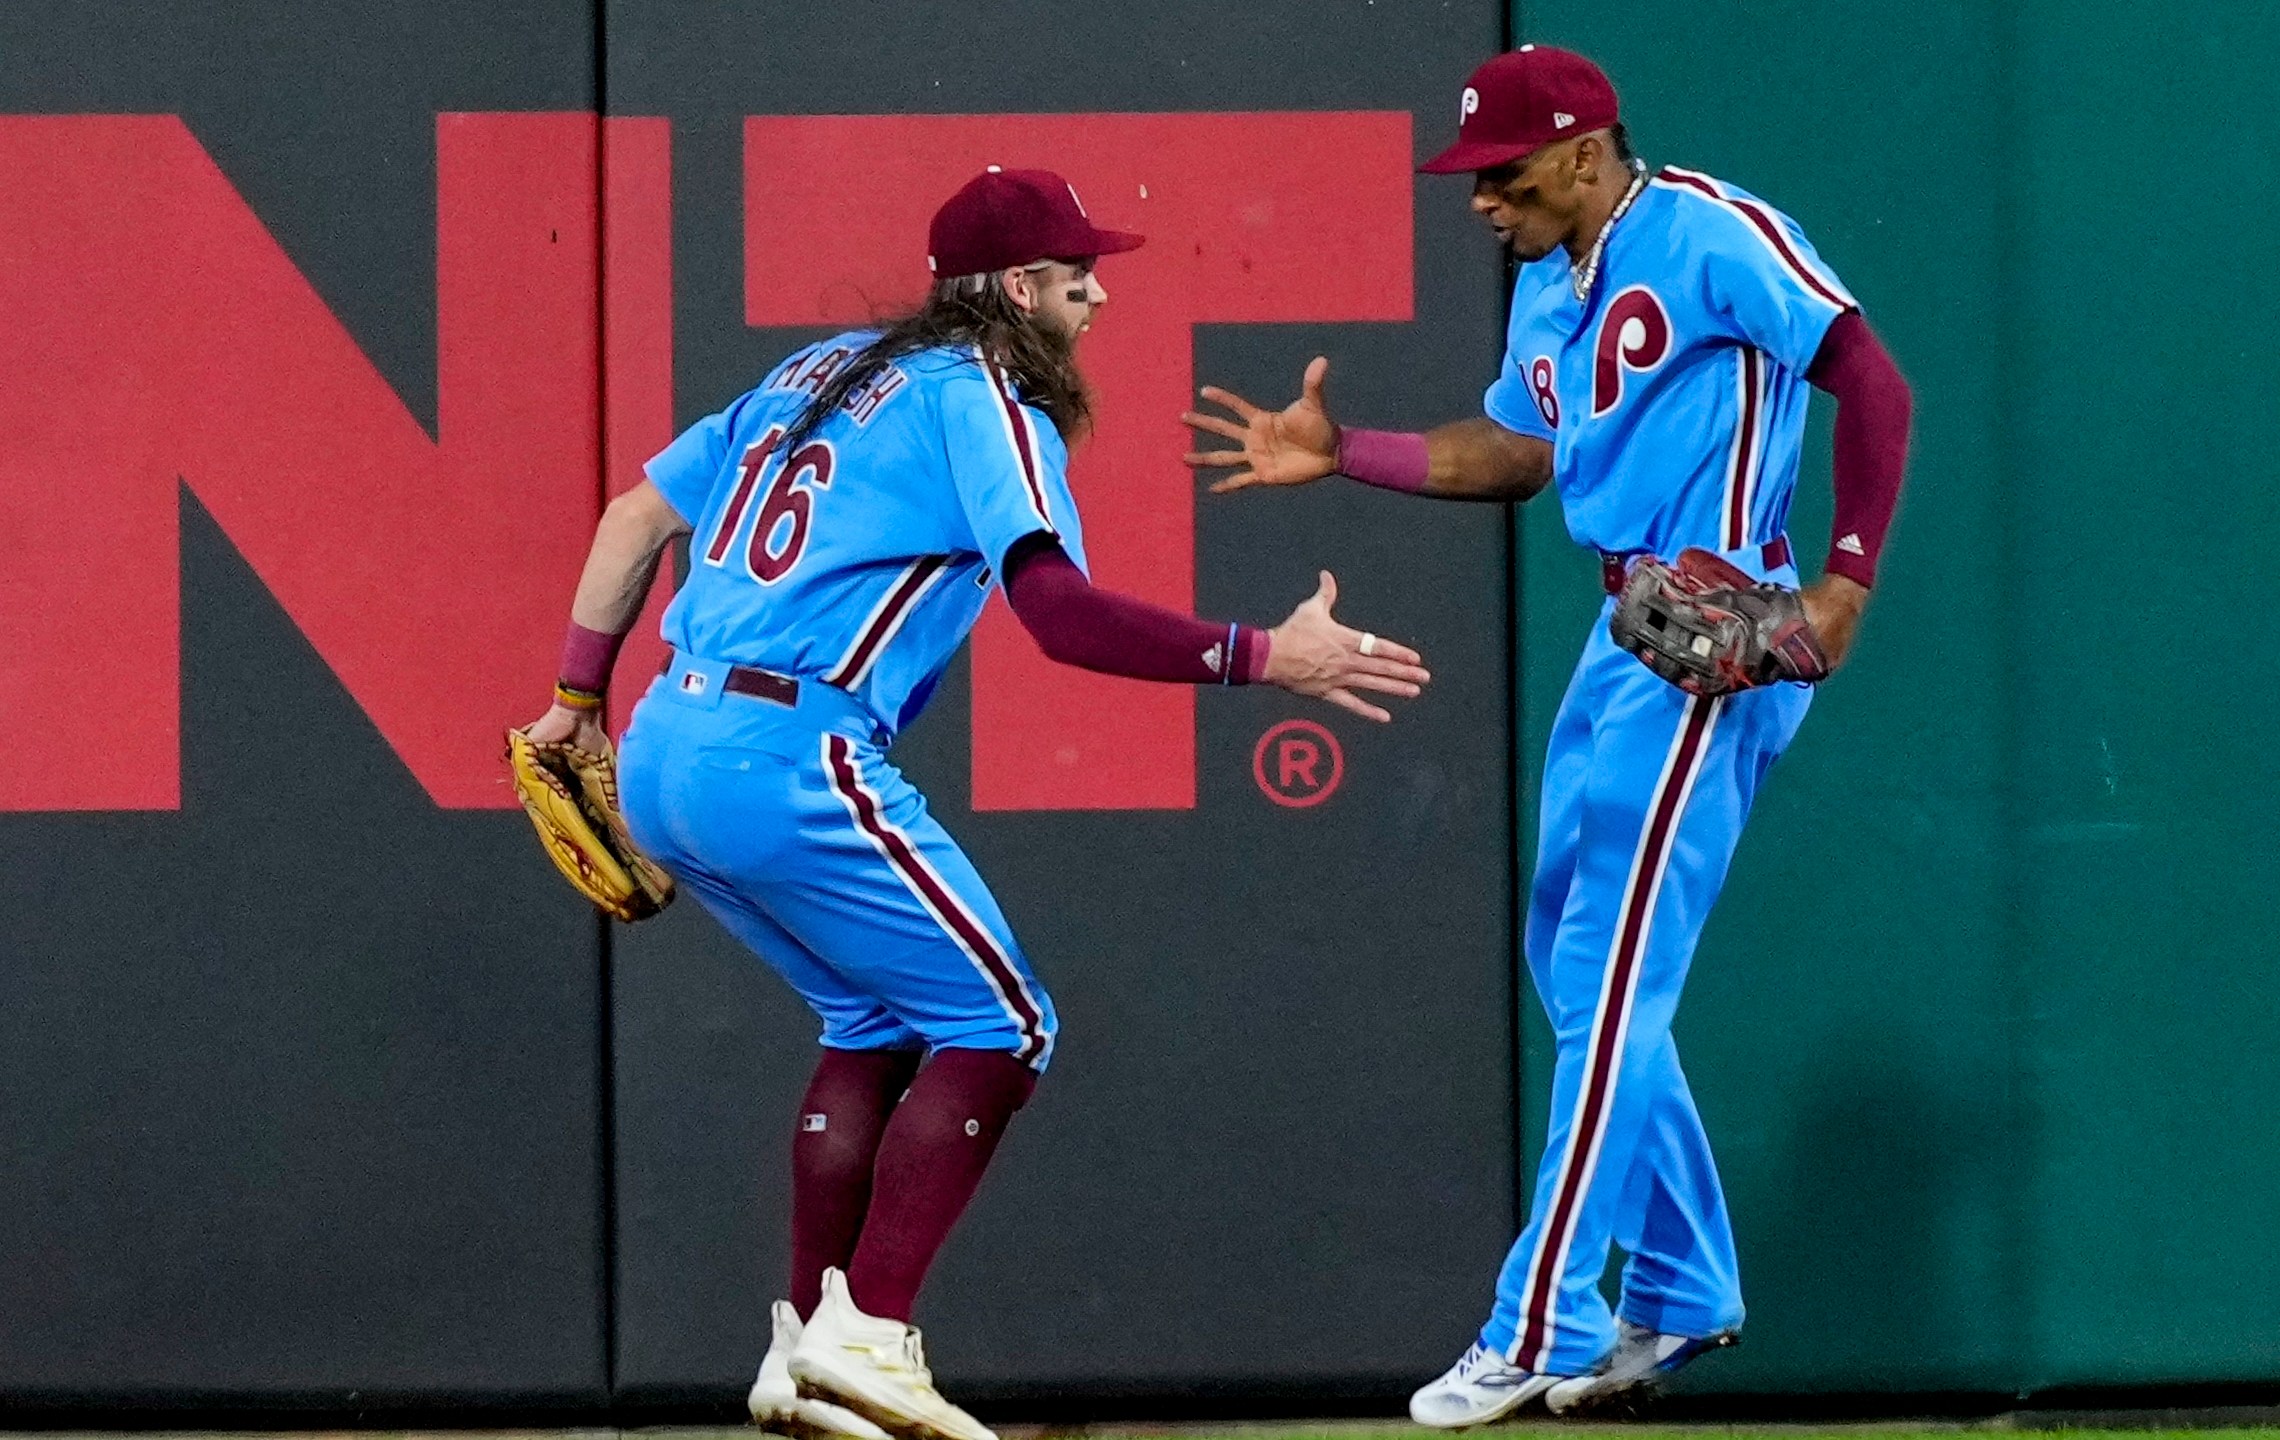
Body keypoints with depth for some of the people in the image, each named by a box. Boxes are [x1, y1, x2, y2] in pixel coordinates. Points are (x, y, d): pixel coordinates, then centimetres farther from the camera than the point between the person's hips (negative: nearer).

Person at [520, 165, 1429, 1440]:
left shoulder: (822, 373, 22)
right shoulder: (982, 401, -4)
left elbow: (640, 511, 24)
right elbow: (1060, 610, -18)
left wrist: (580, 697, 26)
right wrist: (1265, 659, -19)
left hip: (663, 760, 9)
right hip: (788, 761, -9)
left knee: (881, 1024, 22)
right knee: (998, 1030, 0)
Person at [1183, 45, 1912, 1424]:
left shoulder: (1708, 235, -12)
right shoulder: (1549, 285, 15)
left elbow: (1874, 379, -14)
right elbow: (1513, 454, 24)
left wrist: (1849, 582, -19)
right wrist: (1336, 455, 13)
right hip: (1627, 636, 10)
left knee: (1609, 987, -10)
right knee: (1576, 964, 15)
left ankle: (1544, 1332, -9)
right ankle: (1683, 1295, 25)